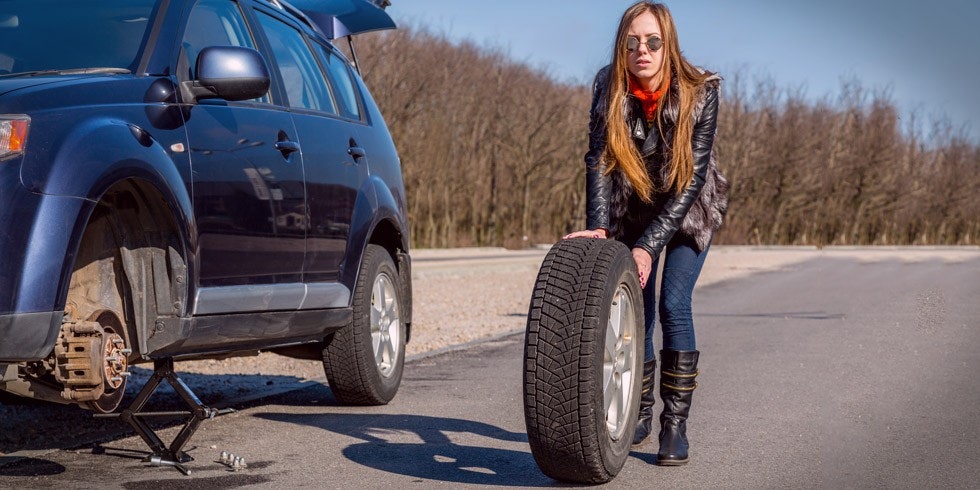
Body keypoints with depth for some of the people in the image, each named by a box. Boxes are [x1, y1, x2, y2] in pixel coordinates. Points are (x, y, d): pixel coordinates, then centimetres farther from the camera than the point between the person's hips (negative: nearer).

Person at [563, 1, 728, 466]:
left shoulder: (700, 93, -27)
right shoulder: (608, 89, -20)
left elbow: (693, 177, -28)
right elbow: (599, 160, -25)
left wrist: (648, 245, -33)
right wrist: (597, 227, -41)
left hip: (690, 210, -3)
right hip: (634, 212, 3)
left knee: (674, 305, -15)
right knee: (635, 310, 4)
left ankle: (675, 427, -9)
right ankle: (639, 414, 21)